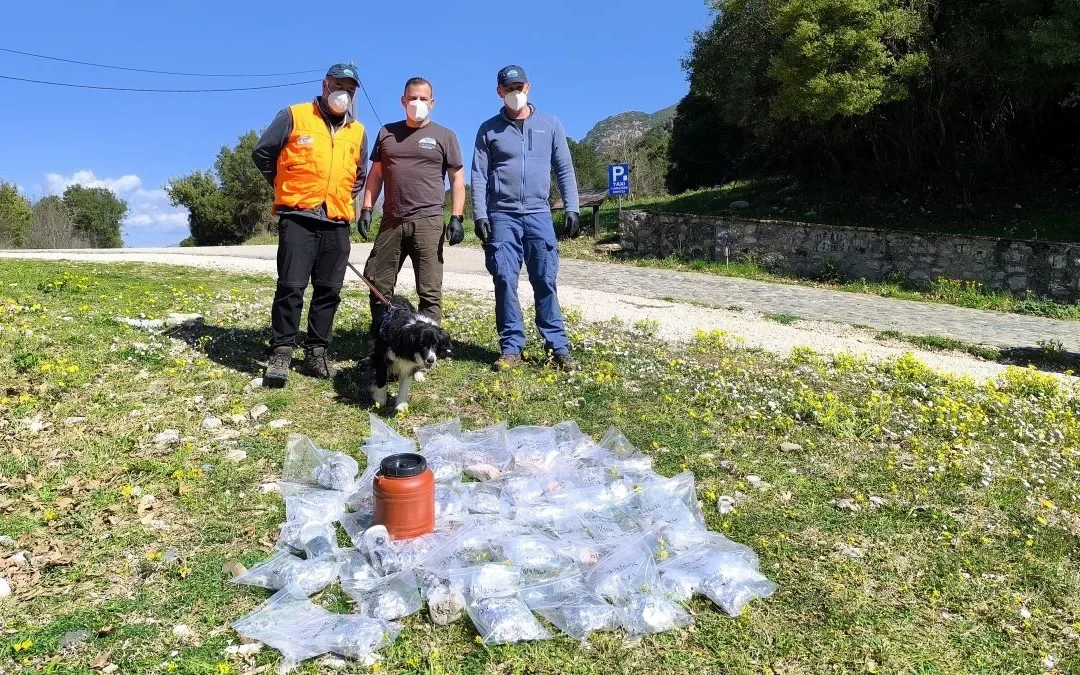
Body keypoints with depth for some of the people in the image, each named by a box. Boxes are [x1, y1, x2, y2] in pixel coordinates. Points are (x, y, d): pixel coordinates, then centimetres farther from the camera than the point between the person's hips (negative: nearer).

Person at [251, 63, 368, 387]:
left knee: (329, 290, 5)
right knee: (291, 286, -9)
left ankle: (317, 352, 14)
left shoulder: (358, 132, 14)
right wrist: (286, 187, 12)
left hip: (337, 224, 4)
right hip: (298, 218, -4)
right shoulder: (294, 116, 1)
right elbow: (262, 153, 7)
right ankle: (281, 352, -2)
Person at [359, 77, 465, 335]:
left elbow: (457, 178, 4)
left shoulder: (444, 136, 7)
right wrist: (366, 209, 6)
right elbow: (376, 175, 16)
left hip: (428, 222, -3)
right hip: (391, 222, 4)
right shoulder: (387, 133, 15)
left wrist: (457, 217, -7)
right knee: (377, 284, 5)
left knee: (429, 290, -3)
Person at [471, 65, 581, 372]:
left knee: (545, 281, -1)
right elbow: (479, 175, 4)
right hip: (502, 216, 0)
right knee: (505, 282, -2)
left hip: (538, 214, 0)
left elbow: (564, 169, 10)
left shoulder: (550, 124, 11)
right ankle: (511, 347, 4)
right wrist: (480, 214, -6)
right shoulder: (489, 129, 8)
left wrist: (571, 209, 2)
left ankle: (558, 347, 3)